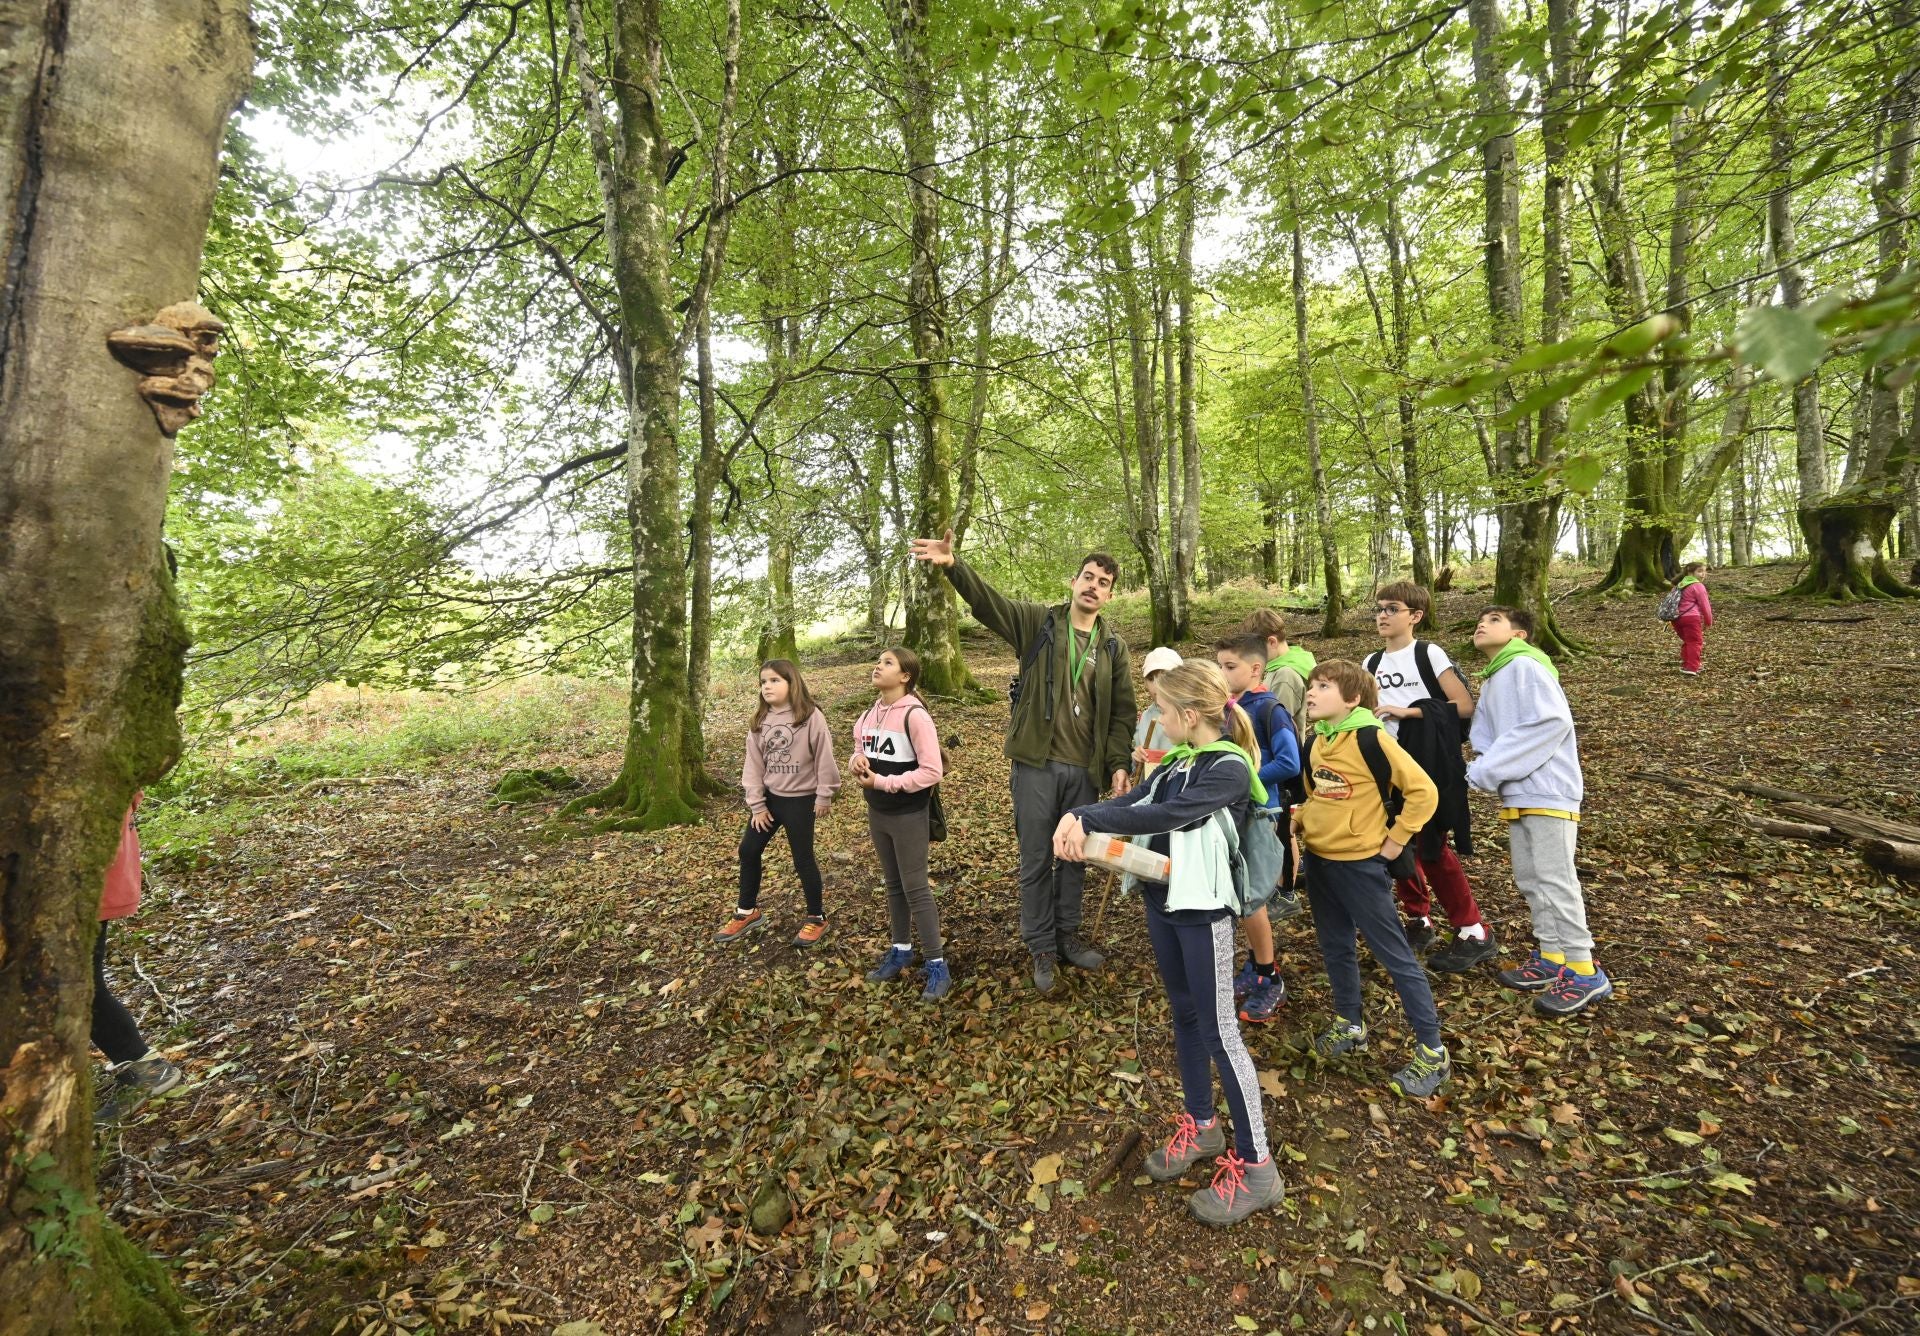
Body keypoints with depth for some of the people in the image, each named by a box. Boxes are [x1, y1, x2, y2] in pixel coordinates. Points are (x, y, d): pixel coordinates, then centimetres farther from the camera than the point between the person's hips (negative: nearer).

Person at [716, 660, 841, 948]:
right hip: (769, 796, 6)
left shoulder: (811, 716, -15)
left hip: (801, 799, -6)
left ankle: (817, 917, 23)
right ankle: (747, 912, 31)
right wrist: (756, 804, -1)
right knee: (748, 850, 11)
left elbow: (824, 758, -11)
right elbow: (754, 763, 2)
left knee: (803, 858, 3)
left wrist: (824, 796, -8)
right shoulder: (759, 720, 2)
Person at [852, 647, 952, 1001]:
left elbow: (932, 771, -22)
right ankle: (901, 950, 34)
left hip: (909, 815, -7)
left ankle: (937, 966, 12)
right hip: (877, 813, 7)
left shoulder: (915, 714, -19)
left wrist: (882, 782, -21)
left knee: (916, 889, 0)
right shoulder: (869, 713, 4)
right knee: (893, 884, 19)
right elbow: (859, 752, 15)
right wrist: (856, 764, -10)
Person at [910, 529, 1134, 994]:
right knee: (1036, 860, 7)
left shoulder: (1113, 648, 7)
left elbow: (1122, 712, 8)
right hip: (1037, 764, -3)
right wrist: (952, 565, -34)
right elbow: (987, 600, -16)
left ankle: (1068, 937, 35)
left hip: (1084, 771, 3)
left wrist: (1119, 764, -2)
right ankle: (1042, 948, 24)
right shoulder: (1038, 622, -2)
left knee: (1075, 857, 16)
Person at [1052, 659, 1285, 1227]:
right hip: (1162, 900, 8)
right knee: (1183, 1013, 19)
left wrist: (1086, 819, -25)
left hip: (1203, 909, -8)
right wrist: (1078, 816, -21)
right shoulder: (1179, 762, 7)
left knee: (1218, 1030, 0)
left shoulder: (1230, 768, -18)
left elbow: (1165, 817, -29)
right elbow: (1133, 801, -2)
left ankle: (1256, 1167, 15)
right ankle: (1200, 1126, 36)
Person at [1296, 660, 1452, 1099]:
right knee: (1335, 948, 18)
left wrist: (1396, 839, -14)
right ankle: (1349, 1025, 36)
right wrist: (1304, 823, 9)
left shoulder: (1369, 737, -19)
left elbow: (1423, 790, -19)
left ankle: (1433, 1053, 16)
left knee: (1395, 955, 3)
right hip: (1318, 859, 8)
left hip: (1359, 864, -7)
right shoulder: (1315, 741, 4)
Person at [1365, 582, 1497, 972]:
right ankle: (1419, 921, 25)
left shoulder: (1429, 654, -6)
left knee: (1431, 849, -5)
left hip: (1426, 767, -6)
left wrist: (1409, 711, -19)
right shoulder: (1372, 663, 10)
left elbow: (1465, 706, -13)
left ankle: (1474, 933, 9)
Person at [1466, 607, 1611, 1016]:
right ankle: (1552, 958, 23)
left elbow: (1552, 720, -23)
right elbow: (1485, 734, 13)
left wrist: (1486, 770, -22)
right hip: (1517, 793, 9)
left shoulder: (1525, 665, -11)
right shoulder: (1490, 680, 16)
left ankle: (1585, 972, 3)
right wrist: (1484, 768, -11)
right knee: (1529, 878, 13)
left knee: (1555, 880, -6)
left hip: (1547, 790, -9)